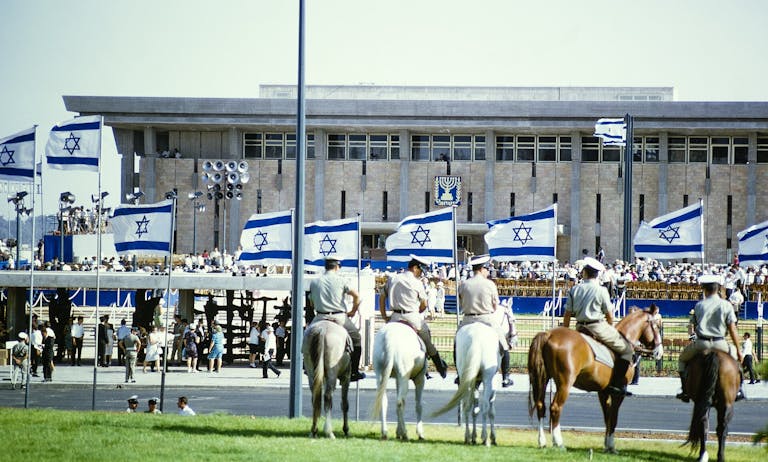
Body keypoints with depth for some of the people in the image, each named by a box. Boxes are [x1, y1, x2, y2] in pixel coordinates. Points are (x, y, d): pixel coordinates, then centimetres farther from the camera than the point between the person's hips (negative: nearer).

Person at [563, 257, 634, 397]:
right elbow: (609, 316, -3)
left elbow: (567, 314, 6)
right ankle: (617, 383, -9)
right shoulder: (601, 291, -8)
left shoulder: (574, 290, 4)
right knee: (626, 349, 2)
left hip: (580, 328, 6)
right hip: (598, 326, -6)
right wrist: (611, 330, 15)